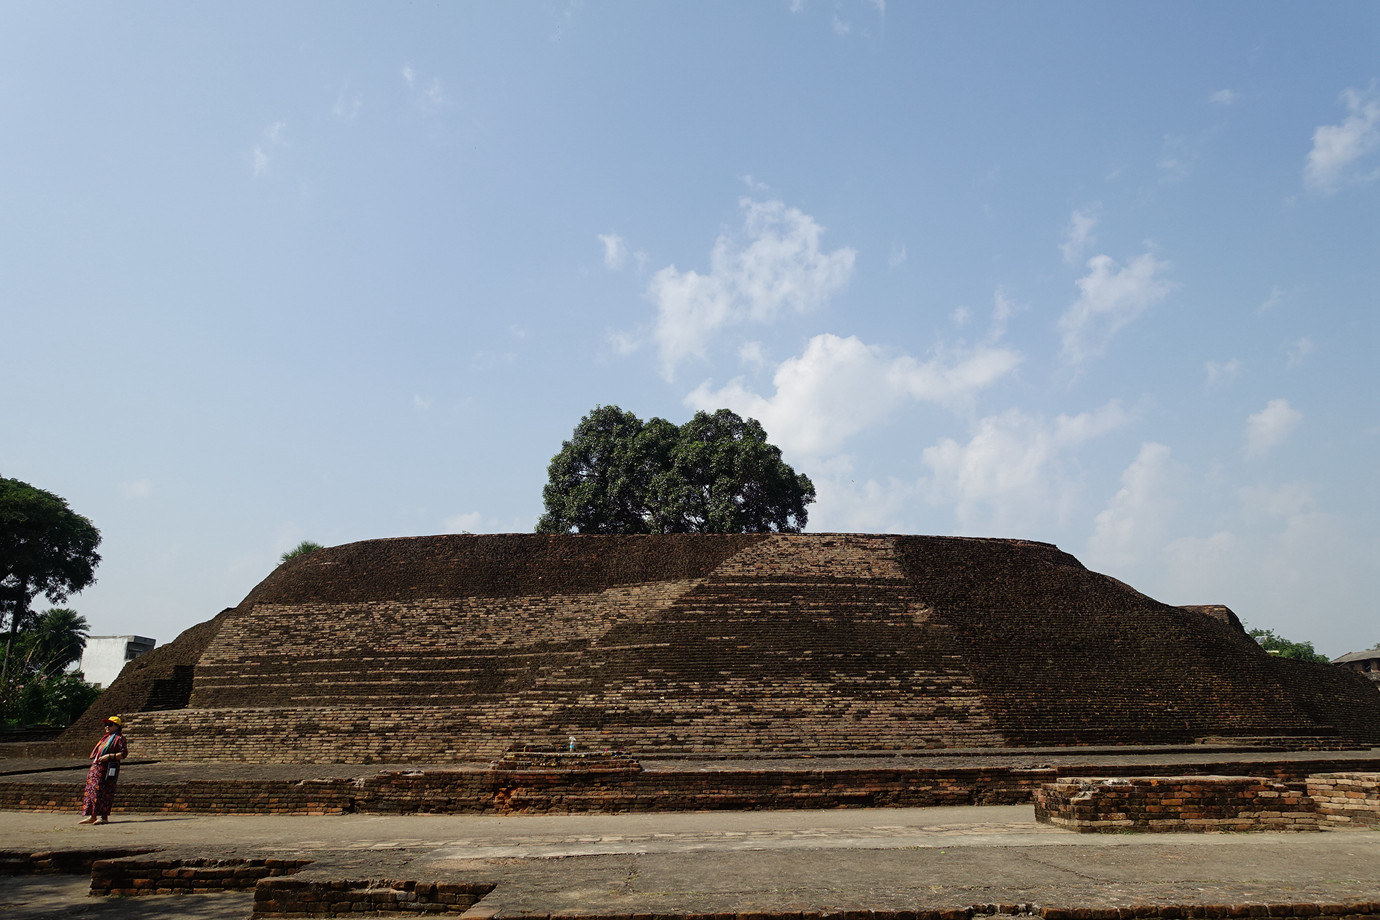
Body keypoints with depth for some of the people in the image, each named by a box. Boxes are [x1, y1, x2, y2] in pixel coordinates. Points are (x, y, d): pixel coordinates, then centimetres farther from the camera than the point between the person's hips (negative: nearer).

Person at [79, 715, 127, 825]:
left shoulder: (119, 738, -5)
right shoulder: (105, 737, 21)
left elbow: (124, 753, -13)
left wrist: (109, 756, -21)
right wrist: (95, 759, 14)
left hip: (108, 768, -9)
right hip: (96, 767, 9)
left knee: (104, 792, -9)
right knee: (91, 790, 7)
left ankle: (104, 817, -4)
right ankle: (92, 816, 13)